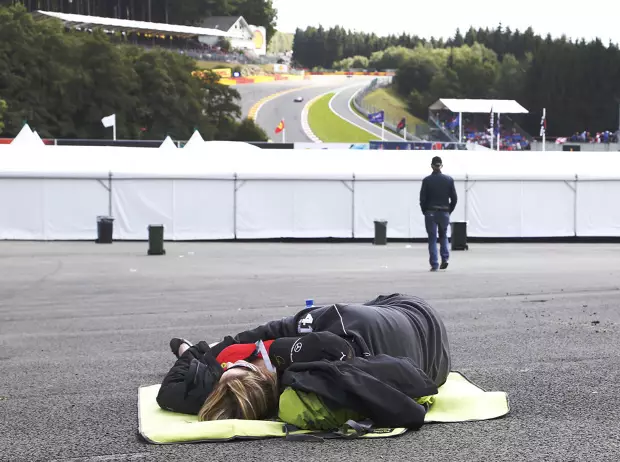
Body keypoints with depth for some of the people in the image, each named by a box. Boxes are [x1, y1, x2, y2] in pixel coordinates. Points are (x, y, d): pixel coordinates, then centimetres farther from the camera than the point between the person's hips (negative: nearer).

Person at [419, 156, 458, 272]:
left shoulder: (427, 180, -7)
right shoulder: (449, 180, -1)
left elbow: (422, 198, -6)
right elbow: (454, 198, 1)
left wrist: (425, 212, 8)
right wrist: (449, 211, 13)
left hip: (430, 213, -2)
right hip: (444, 213, 2)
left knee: (432, 239, 3)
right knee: (443, 236, 19)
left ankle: (434, 264, 0)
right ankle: (445, 258, 2)